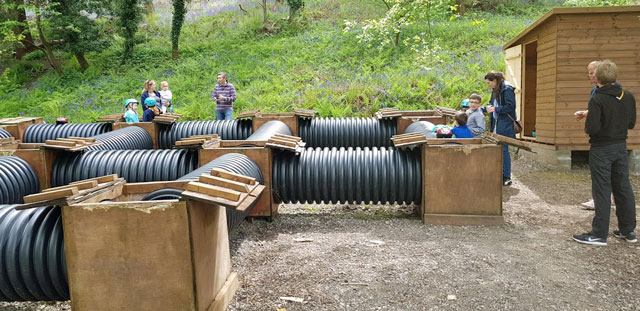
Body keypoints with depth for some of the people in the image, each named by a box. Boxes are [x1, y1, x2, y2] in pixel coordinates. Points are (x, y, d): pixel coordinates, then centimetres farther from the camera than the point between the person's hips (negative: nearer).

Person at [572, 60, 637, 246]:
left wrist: (587, 126, -2)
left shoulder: (597, 100, -18)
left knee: (602, 191, -2)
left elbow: (592, 128, -23)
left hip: (601, 149, -6)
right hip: (621, 147, 6)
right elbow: (631, 123, 10)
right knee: (623, 188, 14)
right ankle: (628, 230, 24)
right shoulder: (628, 97, 2)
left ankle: (599, 234, 3)